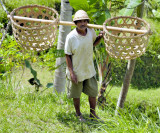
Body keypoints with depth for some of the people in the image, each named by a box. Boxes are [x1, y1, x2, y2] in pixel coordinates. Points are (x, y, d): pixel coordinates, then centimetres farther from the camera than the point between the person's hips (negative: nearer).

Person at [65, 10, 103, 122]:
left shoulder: (91, 31, -8)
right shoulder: (71, 37, -21)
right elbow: (67, 55, -13)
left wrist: (100, 37, -7)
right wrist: (71, 72, -16)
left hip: (89, 69, 4)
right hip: (76, 71, -4)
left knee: (93, 92, 14)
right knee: (76, 95, 13)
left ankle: (93, 114, 34)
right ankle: (78, 114, 36)